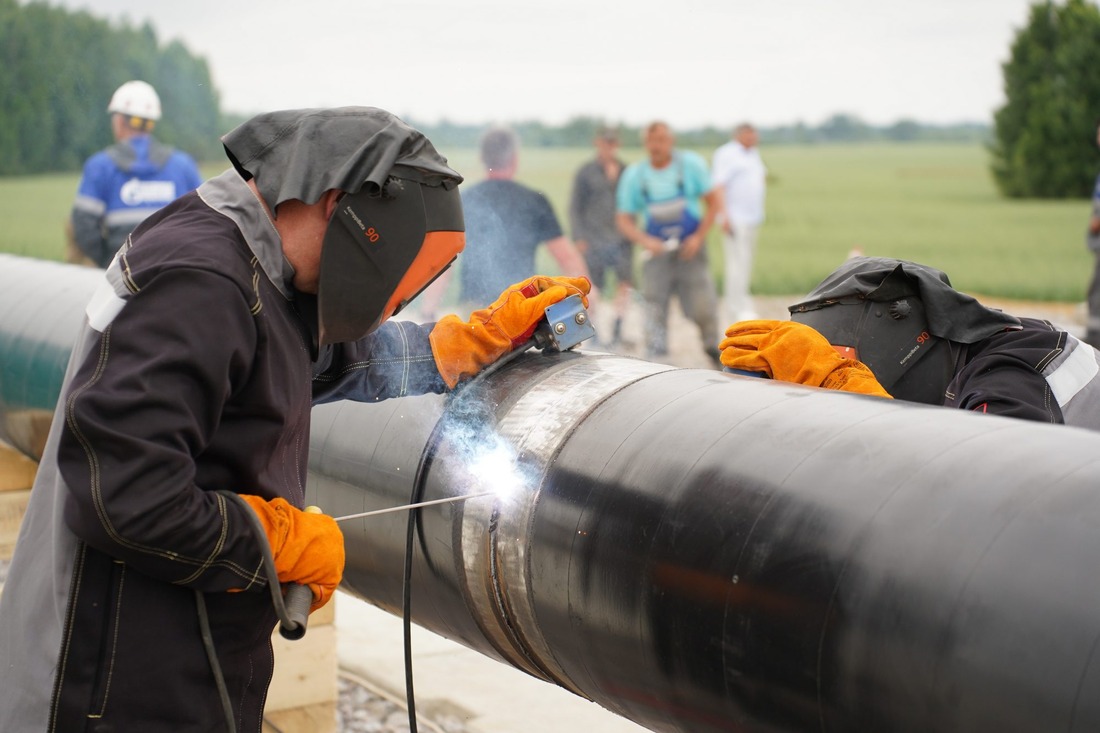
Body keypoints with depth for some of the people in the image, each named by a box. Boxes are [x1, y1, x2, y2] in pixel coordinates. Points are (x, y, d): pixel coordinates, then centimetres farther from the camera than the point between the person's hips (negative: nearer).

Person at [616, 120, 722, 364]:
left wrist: (699, 237, -11)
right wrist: (644, 241, -20)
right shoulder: (634, 175, -5)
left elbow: (713, 203, 1)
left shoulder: (691, 164, -6)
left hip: (689, 250, -1)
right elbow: (624, 219, -1)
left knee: (703, 308, -4)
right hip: (657, 251, 1)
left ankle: (711, 346, 25)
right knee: (654, 309, -4)